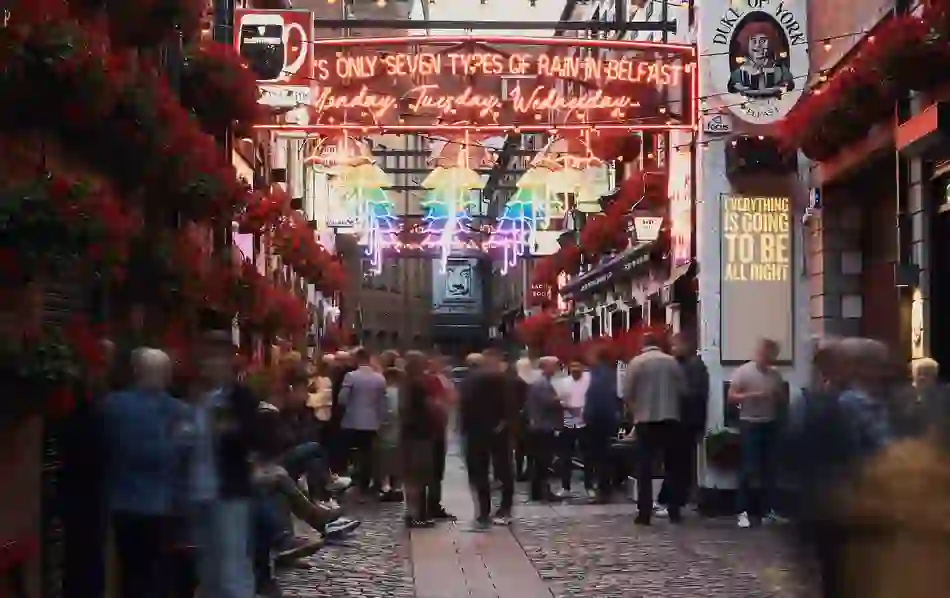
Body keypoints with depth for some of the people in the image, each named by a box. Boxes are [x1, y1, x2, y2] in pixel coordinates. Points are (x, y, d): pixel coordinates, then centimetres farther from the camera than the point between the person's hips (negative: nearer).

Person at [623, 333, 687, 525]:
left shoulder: (636, 362, -3)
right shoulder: (672, 362, 2)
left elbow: (627, 394, -4)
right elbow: (683, 390, 3)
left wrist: (633, 410, 14)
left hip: (645, 420, -2)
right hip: (670, 419, 2)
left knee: (644, 467, 1)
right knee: (671, 466, 10)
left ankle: (644, 513, -2)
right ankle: (674, 511, 10)